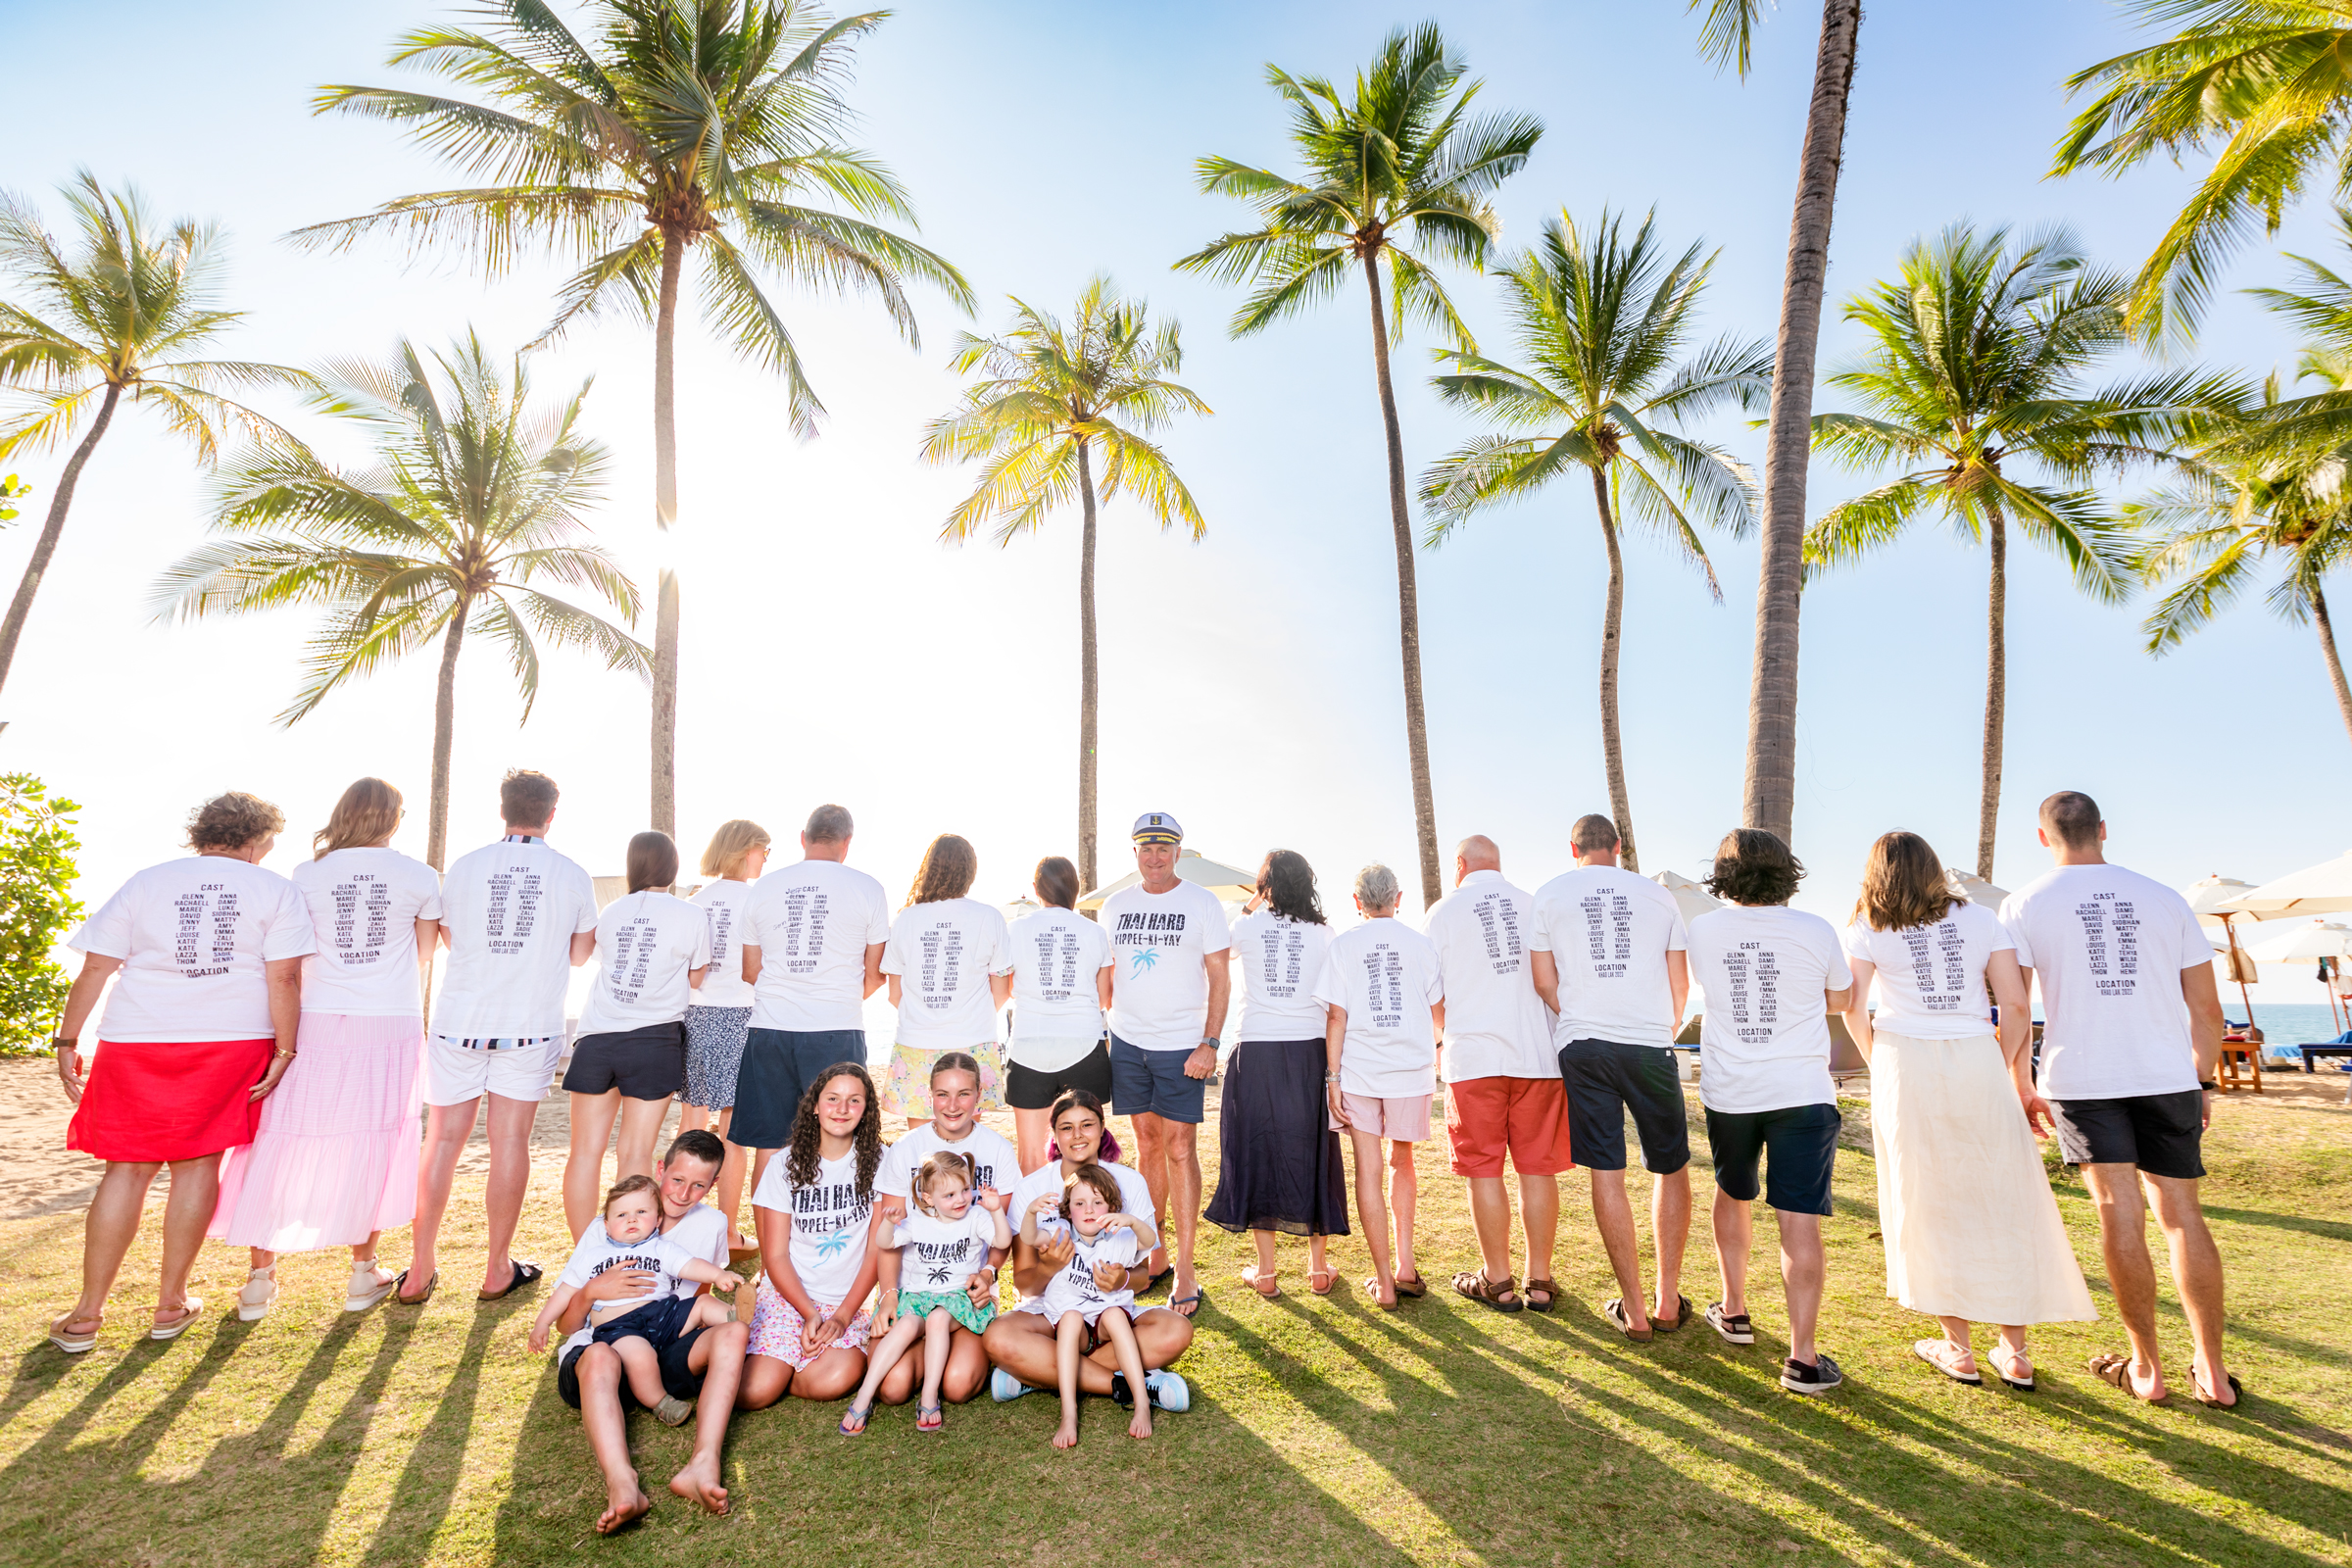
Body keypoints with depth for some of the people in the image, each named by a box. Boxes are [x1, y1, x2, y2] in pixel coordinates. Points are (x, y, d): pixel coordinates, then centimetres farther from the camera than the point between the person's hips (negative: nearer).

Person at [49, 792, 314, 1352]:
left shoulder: (146, 882, 6)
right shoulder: (276, 890, -1)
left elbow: (95, 968, 4)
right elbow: (284, 977, -8)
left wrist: (68, 1042, 11)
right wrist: (285, 1051, -3)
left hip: (138, 1042, 1)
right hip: (233, 1041, -1)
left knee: (128, 1170, 10)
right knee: (199, 1163, 9)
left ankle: (87, 1314, 14)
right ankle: (171, 1304, 18)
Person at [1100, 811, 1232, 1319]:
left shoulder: (1201, 903, -2)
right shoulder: (1115, 905, 9)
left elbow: (1220, 978, -3)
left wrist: (1209, 1043, -12)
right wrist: (1107, 1029, 8)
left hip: (1182, 1045, -3)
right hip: (1128, 1041, 4)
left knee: (1180, 1148, -4)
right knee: (1148, 1143, 11)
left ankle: (1185, 1272, 4)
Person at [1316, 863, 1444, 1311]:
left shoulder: (1341, 946, 0)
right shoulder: (1420, 943, 3)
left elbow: (1337, 1017, -5)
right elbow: (1438, 1013, 9)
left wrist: (1333, 1077, -3)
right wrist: (1434, 1046, 30)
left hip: (1358, 1067, -1)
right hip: (1412, 1067, 1)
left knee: (1368, 1169, 4)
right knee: (1402, 1161, 20)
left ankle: (1384, 1282, 7)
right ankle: (1405, 1266, 18)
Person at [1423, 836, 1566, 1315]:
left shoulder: (1442, 912, 1)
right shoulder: (1534, 906, 6)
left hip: (1473, 1057, -2)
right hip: (1538, 1053, 3)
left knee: (1484, 1171, 6)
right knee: (1537, 1168, 9)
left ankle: (1498, 1281, 15)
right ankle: (1539, 1282, 17)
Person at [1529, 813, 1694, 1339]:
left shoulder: (1549, 894, 5)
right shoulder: (1658, 894, 7)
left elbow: (1544, 982, 3)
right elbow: (1680, 984, 9)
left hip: (1581, 1045, 0)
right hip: (1650, 1045, 1)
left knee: (1606, 1172, 4)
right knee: (1671, 1167, 15)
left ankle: (1633, 1310, 10)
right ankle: (1668, 1301, 19)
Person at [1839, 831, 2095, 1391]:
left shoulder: (1869, 930, 3)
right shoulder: (1981, 919, 8)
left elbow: (1852, 1010, -4)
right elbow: (2016, 1006, 3)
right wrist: (2019, 1083, 10)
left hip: (1906, 1067, -2)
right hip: (1979, 1065, 2)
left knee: (1930, 1207, 9)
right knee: (2005, 1204, 12)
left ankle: (1957, 1347, 17)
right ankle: (2015, 1352, 19)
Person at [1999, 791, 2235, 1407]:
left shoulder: (2024, 905, -1)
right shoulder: (2163, 898, 7)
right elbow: (2206, 1007, 9)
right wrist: (2203, 1081, 20)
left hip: (2081, 1075, -2)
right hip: (2168, 1075, 3)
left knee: (2119, 1212, 2)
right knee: (2182, 1214, 10)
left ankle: (2146, 1368, 10)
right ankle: (2212, 1372, 15)